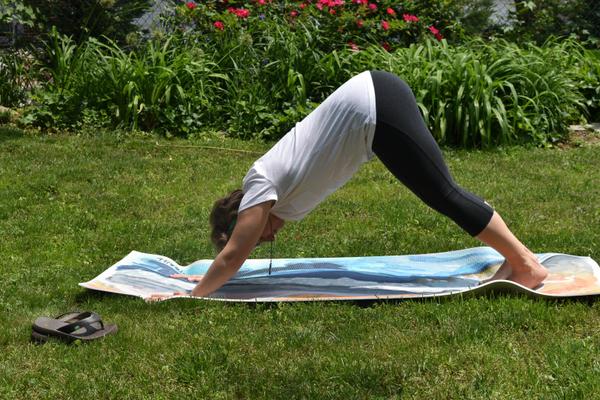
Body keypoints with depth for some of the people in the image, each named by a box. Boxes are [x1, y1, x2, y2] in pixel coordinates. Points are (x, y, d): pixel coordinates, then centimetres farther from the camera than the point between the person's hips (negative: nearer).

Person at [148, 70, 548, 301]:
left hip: (374, 110, -8)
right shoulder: (270, 187, 19)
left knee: (444, 194, -5)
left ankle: (528, 264, 0)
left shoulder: (261, 188, -3)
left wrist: (194, 296, 8)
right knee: (443, 192, 12)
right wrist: (211, 278, 38)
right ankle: (515, 258, 17)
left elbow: (233, 254, 0)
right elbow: (235, 254, 34)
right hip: (378, 94, 8)